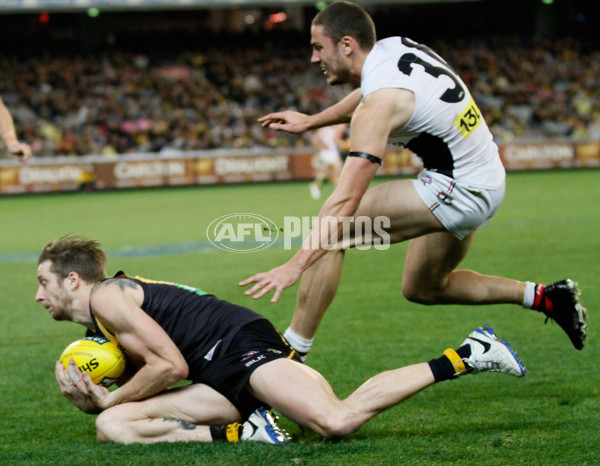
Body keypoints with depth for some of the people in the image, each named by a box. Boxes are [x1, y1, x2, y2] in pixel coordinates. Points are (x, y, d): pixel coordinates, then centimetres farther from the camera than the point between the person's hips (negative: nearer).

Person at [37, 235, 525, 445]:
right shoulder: (97, 327, 27)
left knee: (337, 420, -30)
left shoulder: (107, 296, -4)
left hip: (241, 345, -10)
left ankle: (461, 358, -17)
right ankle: (243, 433, -7)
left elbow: (171, 365, -12)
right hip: (224, 381, 10)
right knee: (112, 426, -1)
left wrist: (110, 398, -1)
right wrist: (93, 398, 3)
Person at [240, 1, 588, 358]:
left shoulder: (381, 103, -23)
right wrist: (310, 122, 33)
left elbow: (346, 201, -29)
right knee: (423, 288, 26)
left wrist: (295, 266, -31)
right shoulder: (394, 47, 1)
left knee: (331, 234, -15)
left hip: (458, 191, -10)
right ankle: (545, 297, 26)